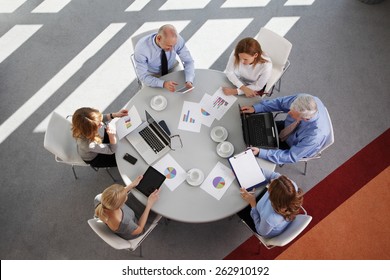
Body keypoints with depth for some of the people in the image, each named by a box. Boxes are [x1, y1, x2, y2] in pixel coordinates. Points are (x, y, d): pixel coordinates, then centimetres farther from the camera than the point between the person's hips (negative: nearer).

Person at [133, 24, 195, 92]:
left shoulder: (177, 40, -26)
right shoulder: (140, 48, -32)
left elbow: (188, 61, -16)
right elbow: (143, 76, -27)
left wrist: (189, 81, -35)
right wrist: (163, 84, -44)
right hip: (152, 76, -1)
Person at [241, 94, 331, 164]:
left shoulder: (315, 135, -44)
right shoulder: (302, 100, -32)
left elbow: (291, 156, -33)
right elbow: (281, 102, -14)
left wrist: (260, 152, -39)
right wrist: (255, 108, -24)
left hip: (296, 148, -5)